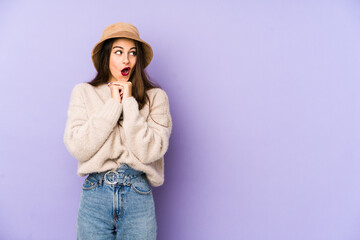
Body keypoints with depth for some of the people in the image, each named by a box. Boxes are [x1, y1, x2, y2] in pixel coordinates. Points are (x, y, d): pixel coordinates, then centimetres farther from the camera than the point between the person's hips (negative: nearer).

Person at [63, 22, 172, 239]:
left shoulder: (155, 97, 0)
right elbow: (77, 148, -8)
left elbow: (149, 151, -11)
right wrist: (113, 105, -9)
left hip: (138, 197, 0)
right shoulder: (84, 92, 3)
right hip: (95, 193, 1)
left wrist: (129, 102, -11)